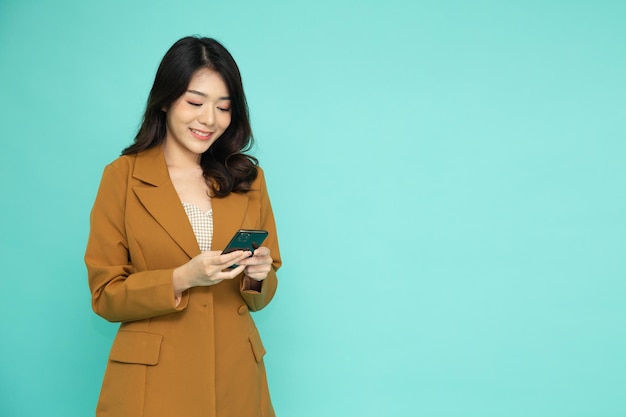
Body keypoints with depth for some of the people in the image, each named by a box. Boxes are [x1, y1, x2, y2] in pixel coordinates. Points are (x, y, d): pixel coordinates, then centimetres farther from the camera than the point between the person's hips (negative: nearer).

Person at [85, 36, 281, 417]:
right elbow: (106, 295, -6)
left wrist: (257, 276, -13)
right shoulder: (123, 177, -6)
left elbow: (261, 293, 8)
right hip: (153, 382, -3)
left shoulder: (248, 177, 4)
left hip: (235, 378, 3)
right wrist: (182, 279, -20)